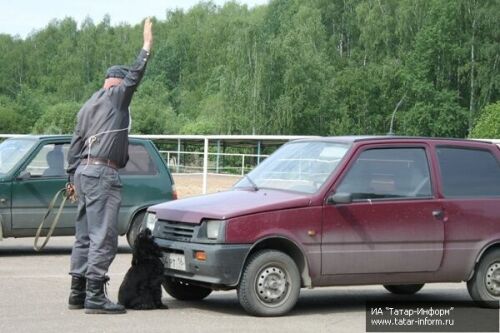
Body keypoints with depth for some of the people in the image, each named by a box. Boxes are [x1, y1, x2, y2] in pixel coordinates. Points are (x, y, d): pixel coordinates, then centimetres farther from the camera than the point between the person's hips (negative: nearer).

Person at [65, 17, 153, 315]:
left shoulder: (87, 106, 25)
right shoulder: (115, 95, 1)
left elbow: (75, 144, 25)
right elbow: (134, 76, -14)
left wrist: (73, 177, 27)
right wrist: (147, 46, -7)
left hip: (84, 172, 10)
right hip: (103, 173, -10)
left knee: (85, 235, 10)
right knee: (103, 236, -11)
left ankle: (78, 293, 12)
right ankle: (95, 296, -14)